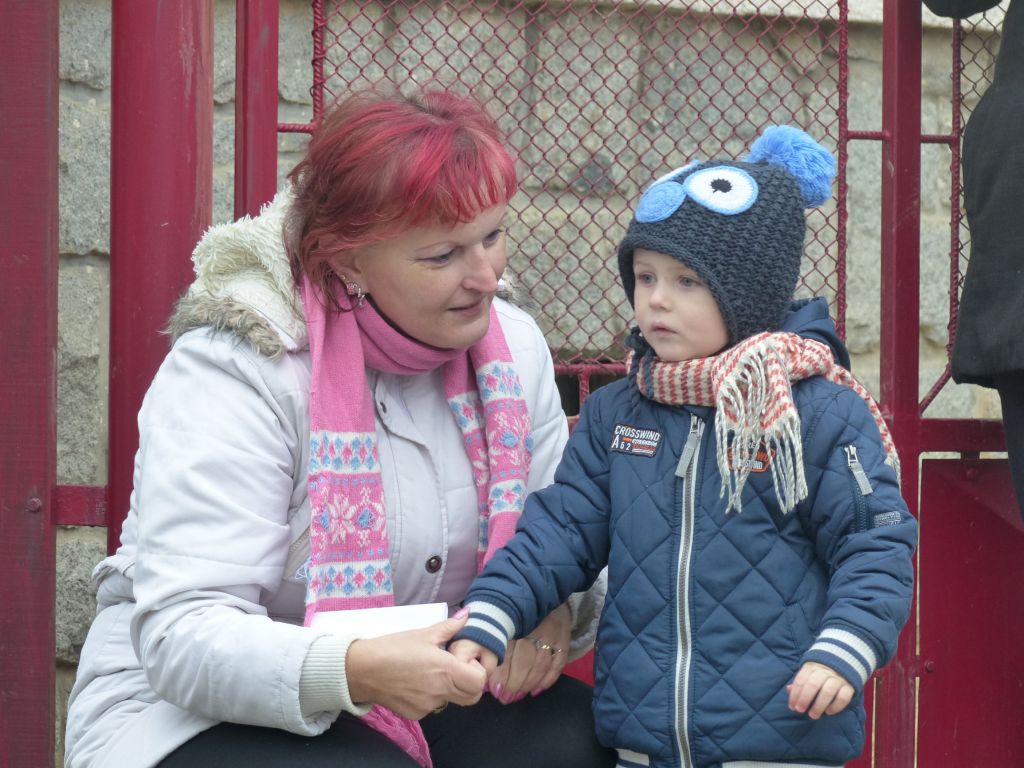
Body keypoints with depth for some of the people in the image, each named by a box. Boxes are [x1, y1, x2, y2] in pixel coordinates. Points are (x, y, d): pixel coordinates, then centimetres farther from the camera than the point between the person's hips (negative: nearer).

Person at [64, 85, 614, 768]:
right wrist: (355, 670, -43)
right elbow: (183, 635, -26)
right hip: (201, 711, -5)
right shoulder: (231, 372, -19)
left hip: (420, 690, 6)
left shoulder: (512, 346, 1)